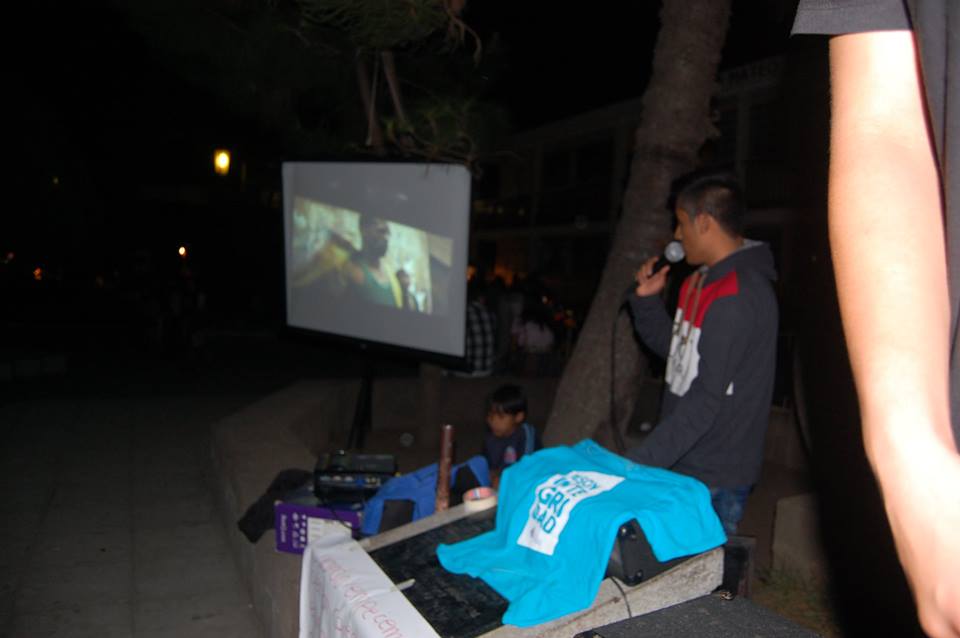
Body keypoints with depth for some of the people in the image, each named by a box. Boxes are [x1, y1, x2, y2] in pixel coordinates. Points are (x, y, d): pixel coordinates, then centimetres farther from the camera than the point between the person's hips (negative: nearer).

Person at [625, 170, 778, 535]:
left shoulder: (738, 297, -22)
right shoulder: (704, 281, 10)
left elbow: (706, 402, -25)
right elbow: (674, 349, 21)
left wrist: (638, 463, -24)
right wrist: (647, 300, 6)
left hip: (714, 481, -9)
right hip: (684, 467, 9)